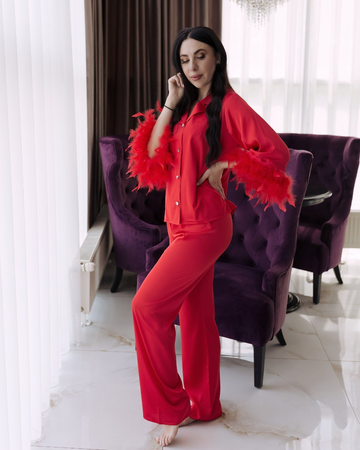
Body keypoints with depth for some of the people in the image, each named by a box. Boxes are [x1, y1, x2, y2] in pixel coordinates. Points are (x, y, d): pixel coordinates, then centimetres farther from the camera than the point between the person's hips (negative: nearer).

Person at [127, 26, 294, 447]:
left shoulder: (228, 105, -10)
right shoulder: (185, 106, 14)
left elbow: (277, 151, -16)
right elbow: (151, 156, 2)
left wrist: (221, 166, -13)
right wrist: (170, 103, -4)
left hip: (205, 226, -8)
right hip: (182, 223, 8)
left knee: (147, 305, -12)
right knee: (196, 314, 15)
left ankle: (172, 406, 3)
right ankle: (204, 404, 30)